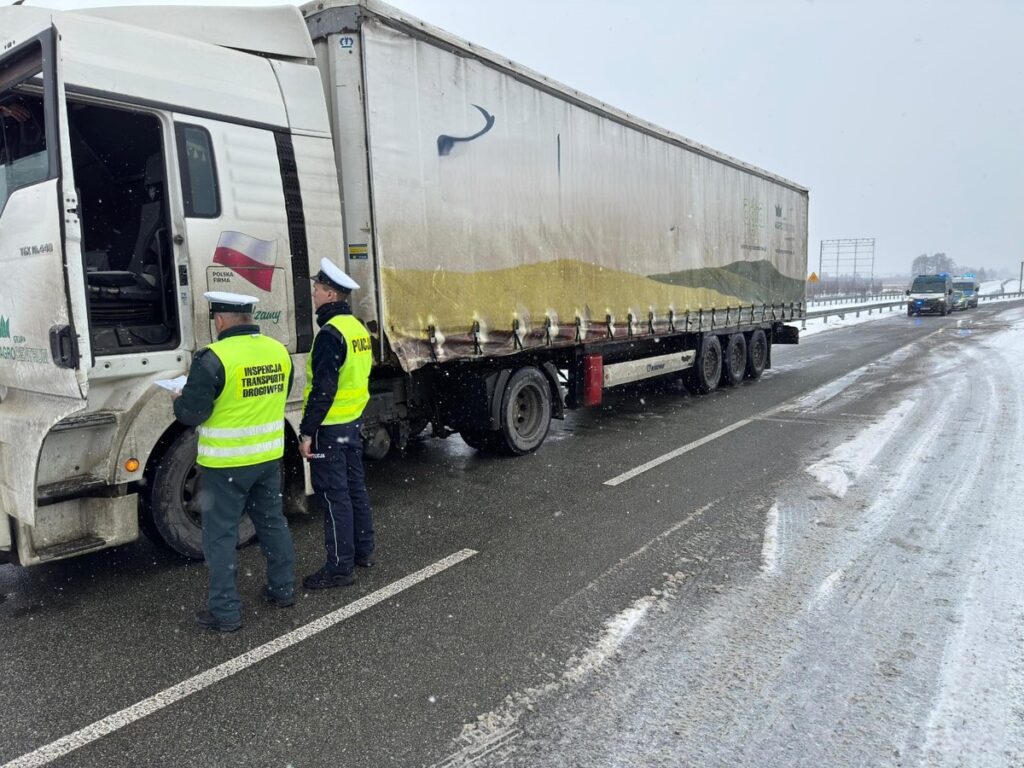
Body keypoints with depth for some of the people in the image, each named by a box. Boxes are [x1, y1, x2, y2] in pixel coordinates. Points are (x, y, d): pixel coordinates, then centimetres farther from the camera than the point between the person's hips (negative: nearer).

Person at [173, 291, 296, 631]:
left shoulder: (214, 358, -19)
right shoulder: (279, 351, 1)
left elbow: (192, 413, -17)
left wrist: (178, 402, 5)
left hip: (226, 462, -6)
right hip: (268, 457, 6)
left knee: (221, 535, 6)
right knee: (272, 522, 20)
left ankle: (225, 611, 14)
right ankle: (283, 589, 33)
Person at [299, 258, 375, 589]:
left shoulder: (331, 333, -19)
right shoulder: (358, 328, 10)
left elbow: (323, 389, -23)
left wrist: (307, 432, -18)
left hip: (329, 428, -9)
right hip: (353, 424, 9)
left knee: (334, 496, -2)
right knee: (355, 487, 17)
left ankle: (340, 567, 6)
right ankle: (363, 551, 29)